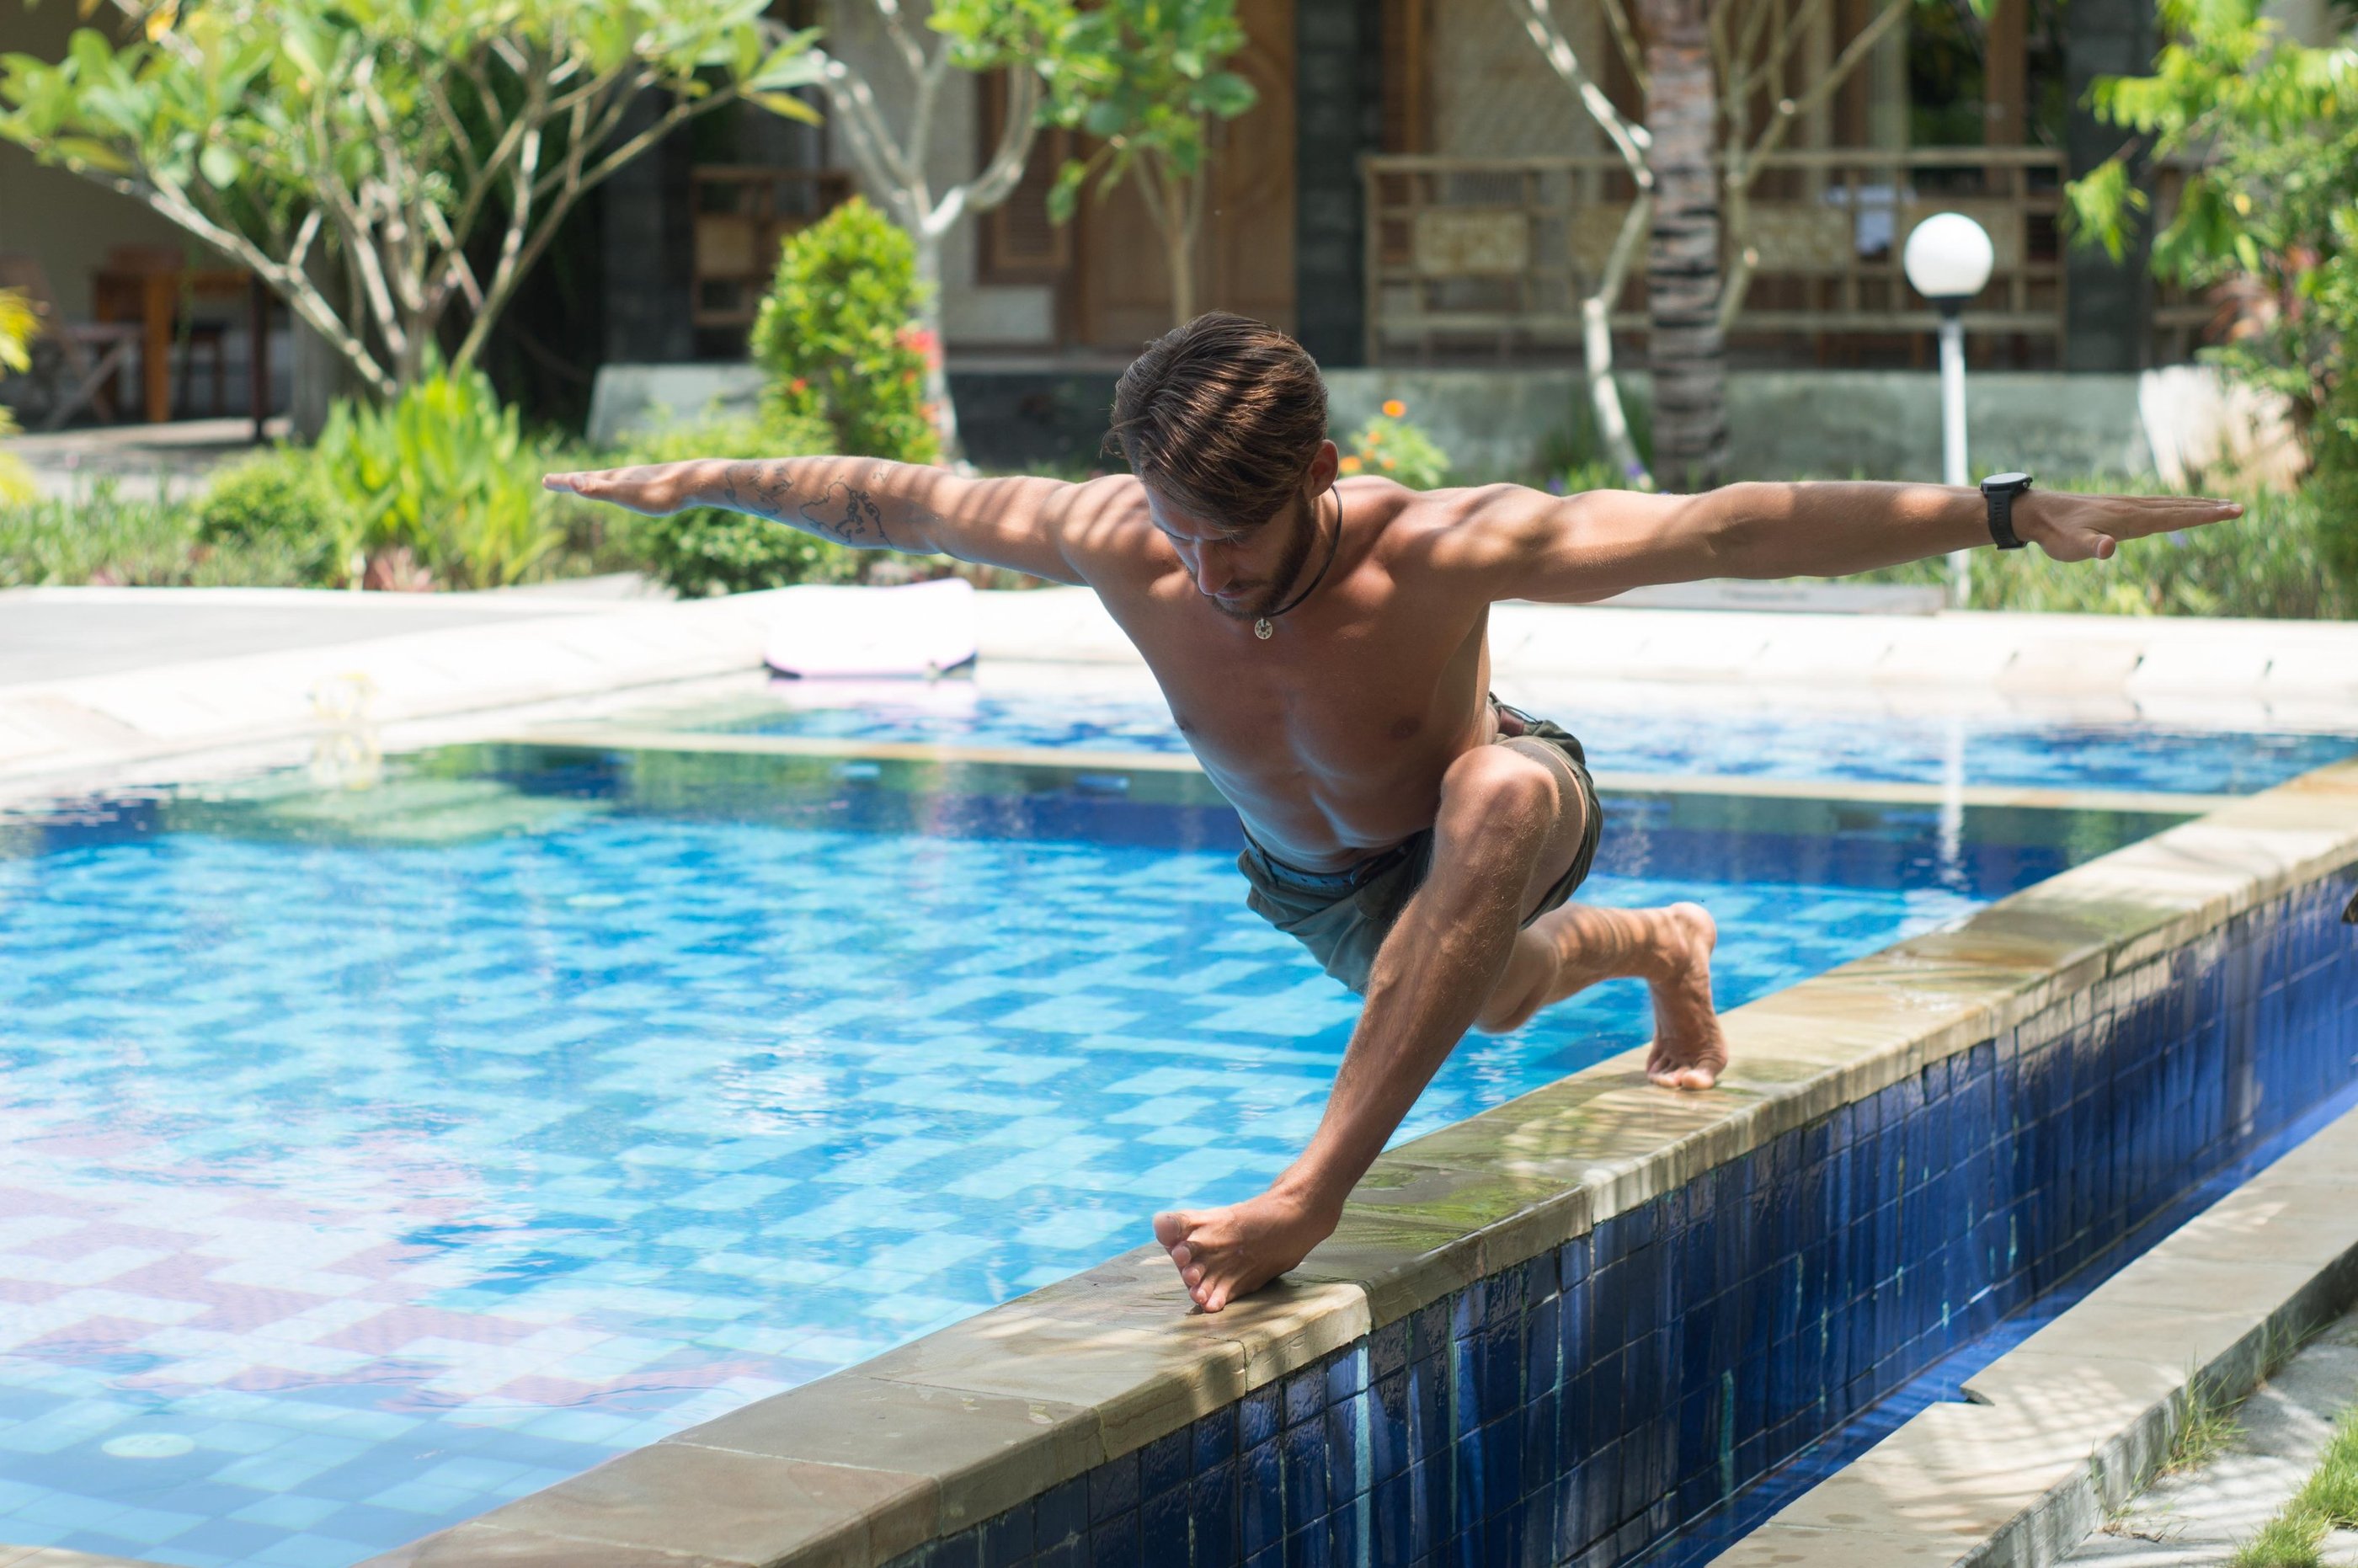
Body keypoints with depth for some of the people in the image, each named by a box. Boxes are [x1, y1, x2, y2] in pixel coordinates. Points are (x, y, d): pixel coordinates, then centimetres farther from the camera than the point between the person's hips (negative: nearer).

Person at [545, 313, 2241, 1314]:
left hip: (1476, 838, -5)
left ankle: (1315, 1192, -41)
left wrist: (2004, 514, -46)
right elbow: (902, 498, -12)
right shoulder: (1120, 543, -29)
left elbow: (1742, 526, -42)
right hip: (1315, 890, 5)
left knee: (1512, 794, -42)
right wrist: (700, 482, 0)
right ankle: (1655, 953, 67)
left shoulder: (1442, 550, -41)